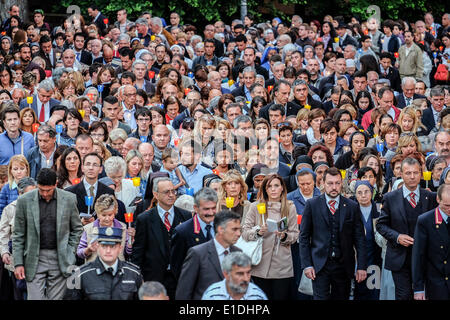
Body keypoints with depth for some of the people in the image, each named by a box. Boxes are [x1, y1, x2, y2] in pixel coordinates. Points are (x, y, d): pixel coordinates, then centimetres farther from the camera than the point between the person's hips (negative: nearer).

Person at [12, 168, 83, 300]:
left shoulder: (69, 199, -1)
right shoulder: (25, 200, -3)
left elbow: (77, 229, 10)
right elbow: (18, 235, 2)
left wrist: (70, 254, 2)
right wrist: (18, 263, -2)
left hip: (60, 259, 1)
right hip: (35, 259, -1)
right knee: (35, 298, -7)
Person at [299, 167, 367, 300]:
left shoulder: (352, 207, 6)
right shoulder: (312, 205, 3)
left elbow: (359, 238, 6)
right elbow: (304, 236, 3)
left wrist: (361, 266, 0)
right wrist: (306, 264, -4)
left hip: (343, 264, 2)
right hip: (320, 264, -1)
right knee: (321, 298, -8)